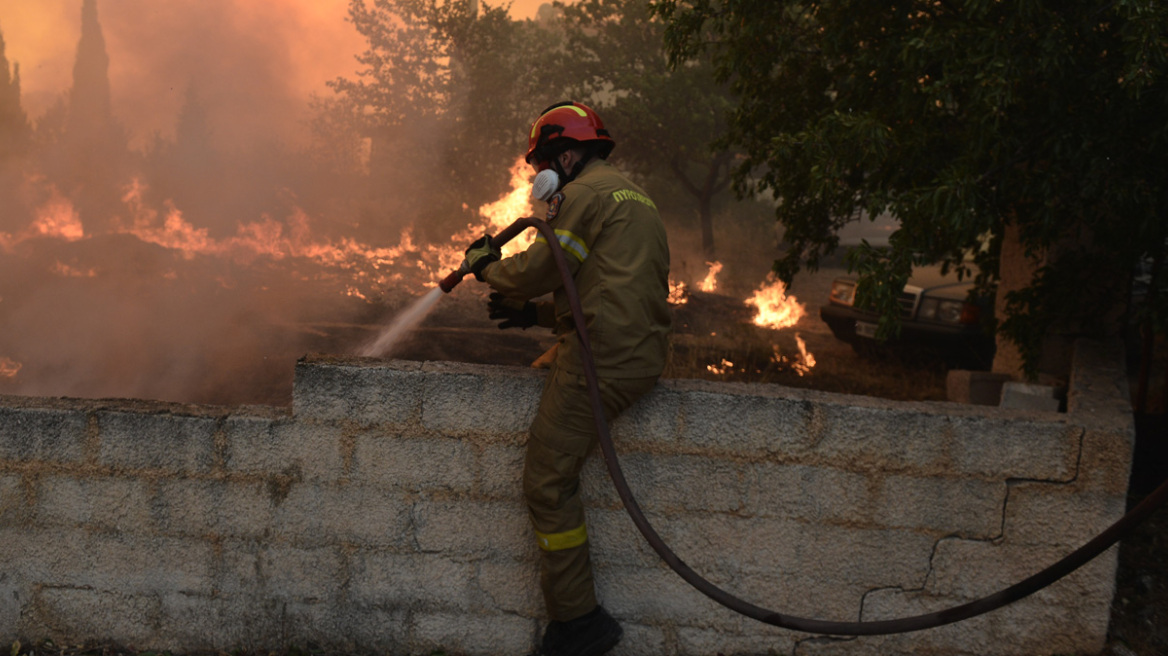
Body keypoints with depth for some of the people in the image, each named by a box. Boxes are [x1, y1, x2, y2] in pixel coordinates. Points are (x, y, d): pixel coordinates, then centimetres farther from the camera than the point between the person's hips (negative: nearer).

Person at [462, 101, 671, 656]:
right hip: (646, 354, 11)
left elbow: (536, 270, -7)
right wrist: (536, 314, 22)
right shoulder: (636, 196, 25)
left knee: (548, 479, -7)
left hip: (602, 358, -11)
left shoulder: (585, 193, -6)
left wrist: (484, 265, 14)